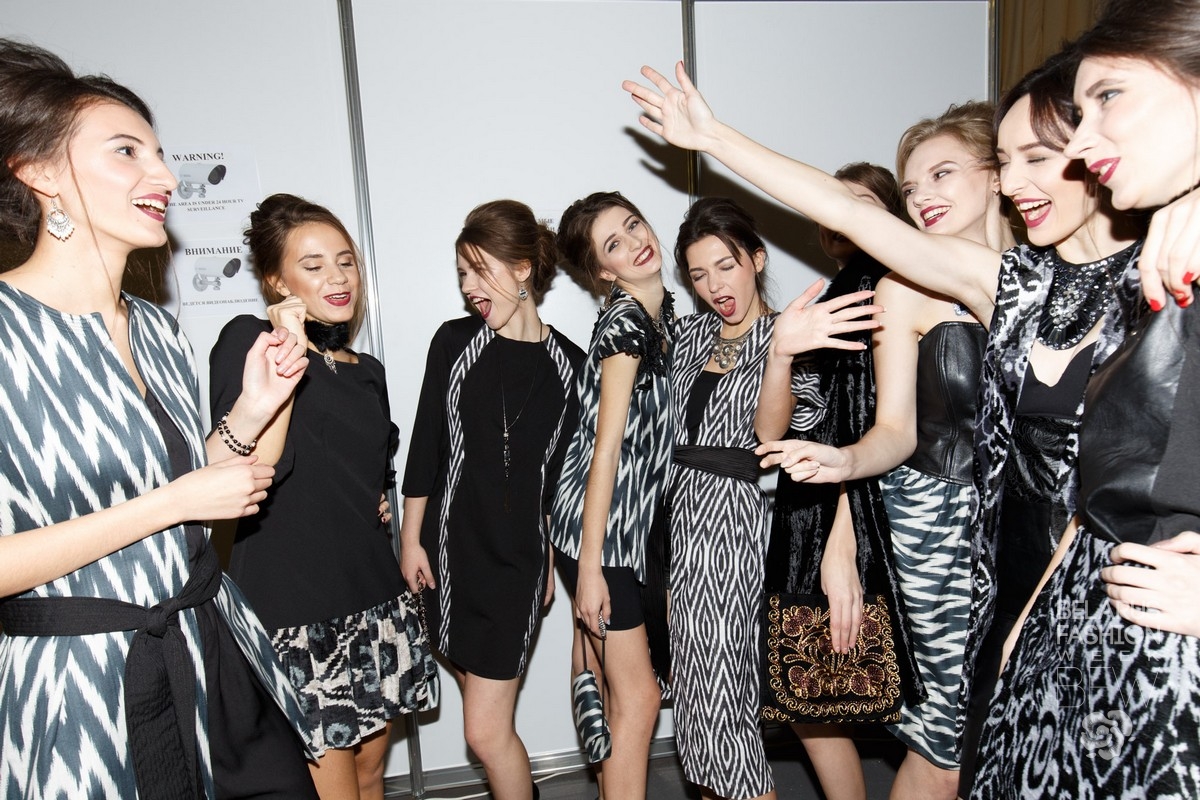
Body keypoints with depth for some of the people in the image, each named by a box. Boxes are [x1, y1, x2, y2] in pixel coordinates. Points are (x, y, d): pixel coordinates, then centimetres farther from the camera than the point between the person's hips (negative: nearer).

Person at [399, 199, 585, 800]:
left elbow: (560, 471, 6)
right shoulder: (454, 341, -1)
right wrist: (411, 538, 2)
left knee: (487, 731, -1)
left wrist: (551, 557, 10)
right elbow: (424, 445, 2)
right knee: (488, 720, 13)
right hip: (453, 547, 1)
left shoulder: (567, 363, -1)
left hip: (520, 557, -1)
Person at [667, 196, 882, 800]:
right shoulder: (691, 333, 11)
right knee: (699, 679, 14)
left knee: (720, 682, -4)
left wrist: (780, 351, -37)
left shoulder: (784, 335, -6)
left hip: (738, 521, -6)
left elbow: (769, 431, -22)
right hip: (684, 513, 6)